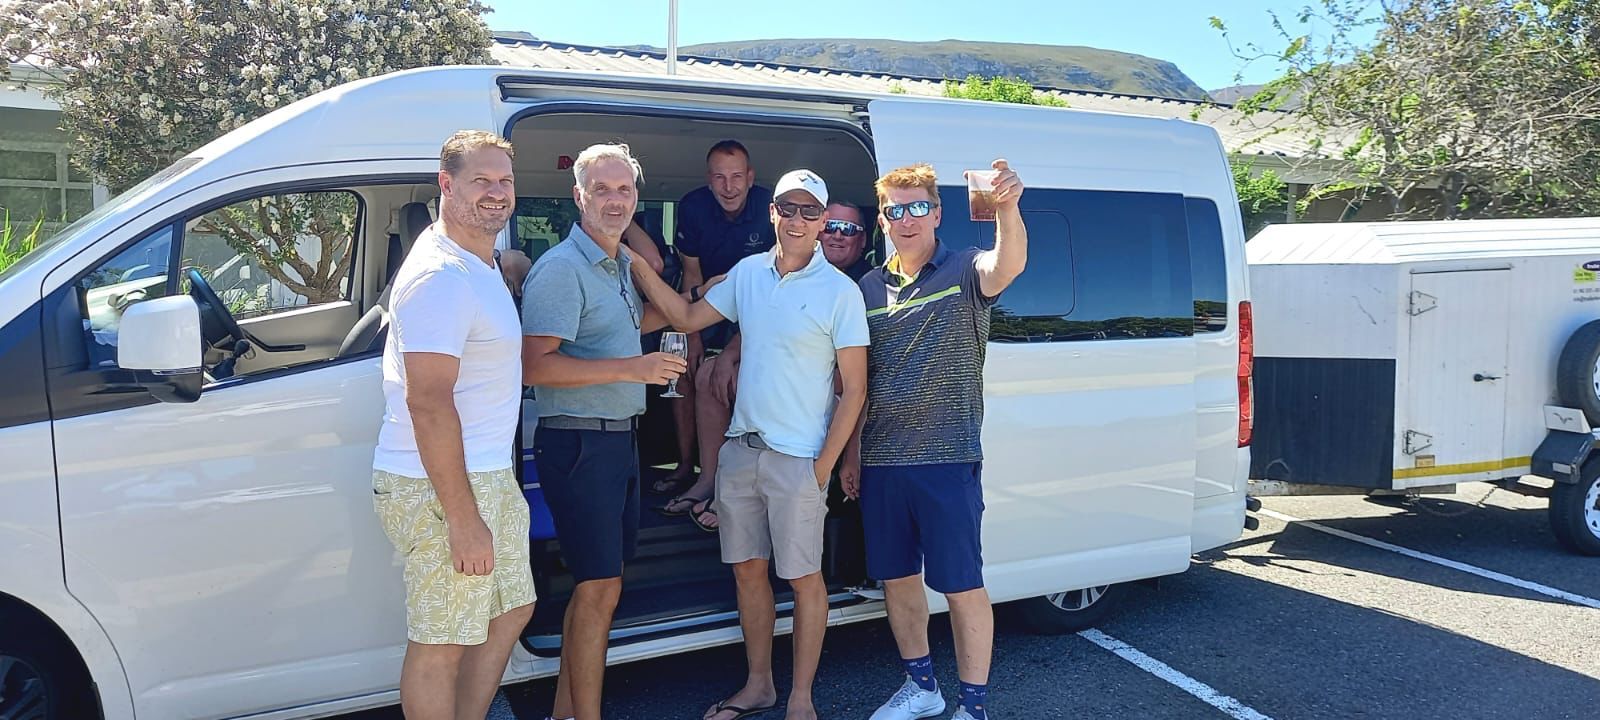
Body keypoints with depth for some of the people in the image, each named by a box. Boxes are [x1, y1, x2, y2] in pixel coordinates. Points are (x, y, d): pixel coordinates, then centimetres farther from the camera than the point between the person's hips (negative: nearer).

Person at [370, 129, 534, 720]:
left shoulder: (483, 264, 14)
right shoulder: (441, 276, -19)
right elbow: (429, 404, -24)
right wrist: (464, 518, -24)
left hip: (489, 475, 11)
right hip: (442, 489, -10)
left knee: (511, 611, 20)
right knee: (441, 645, 2)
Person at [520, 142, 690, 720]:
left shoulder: (623, 265, 14)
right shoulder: (562, 268, -14)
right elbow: (533, 366, -23)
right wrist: (630, 368, -24)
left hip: (619, 439, 9)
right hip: (579, 442, -9)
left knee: (597, 583, 14)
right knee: (601, 585, -5)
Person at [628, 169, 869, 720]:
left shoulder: (840, 291, -9)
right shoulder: (748, 273, 6)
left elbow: (854, 389, -8)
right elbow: (687, 318, 12)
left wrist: (825, 464, -12)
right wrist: (636, 266, 1)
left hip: (798, 458, -5)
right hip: (740, 448, 5)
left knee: (803, 577, 5)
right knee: (747, 570, 14)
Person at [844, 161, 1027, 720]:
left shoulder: (965, 272, -4)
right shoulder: (869, 287, 9)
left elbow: (1009, 265, -29)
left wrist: (1007, 208, -49)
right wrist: (852, 454, 13)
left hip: (947, 460, -5)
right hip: (880, 461, 5)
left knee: (962, 586, 1)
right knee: (895, 578, 15)